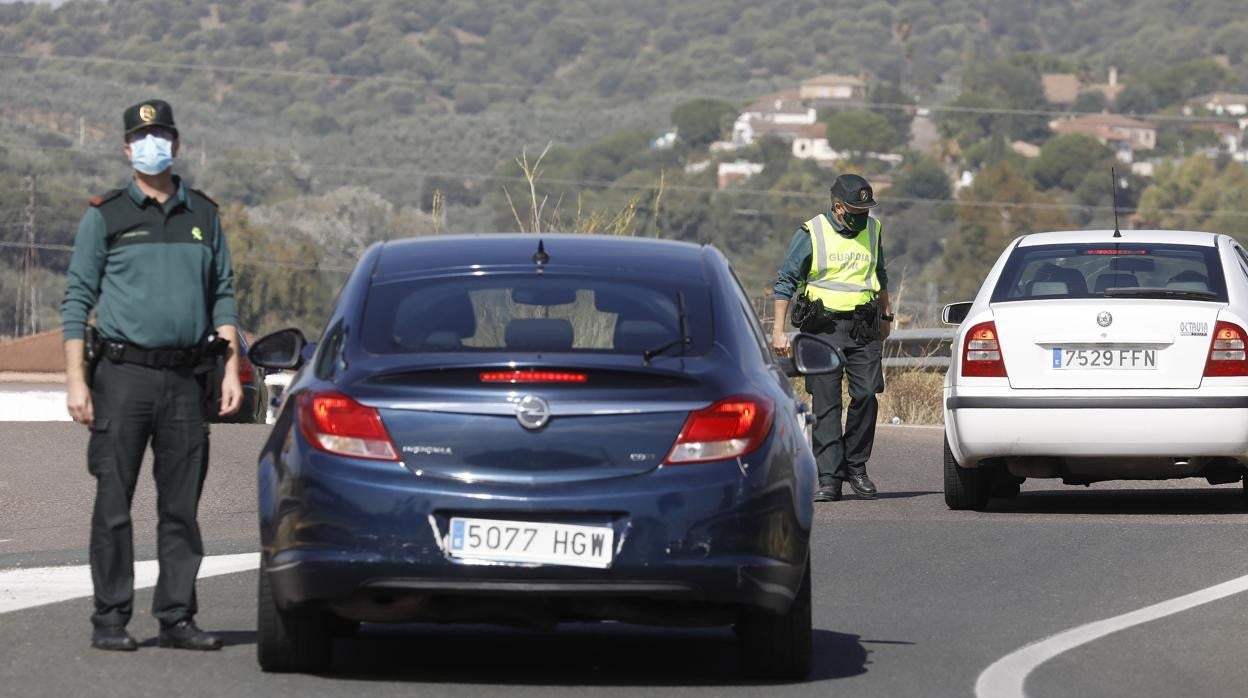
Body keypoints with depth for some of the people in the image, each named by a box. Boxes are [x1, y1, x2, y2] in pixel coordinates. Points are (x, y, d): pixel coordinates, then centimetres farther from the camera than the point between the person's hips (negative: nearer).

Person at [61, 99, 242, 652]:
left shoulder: (203, 214, 13)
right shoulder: (105, 216, 4)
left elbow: (222, 295, 16)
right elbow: (77, 299, 2)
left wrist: (231, 369, 6)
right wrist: (75, 379, -7)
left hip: (186, 378, 3)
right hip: (123, 375, -3)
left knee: (181, 507, 4)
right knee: (113, 504, -3)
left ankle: (176, 617, 10)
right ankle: (110, 619, 2)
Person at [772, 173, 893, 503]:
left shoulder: (872, 229, 10)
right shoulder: (811, 234, -4)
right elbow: (785, 280, -1)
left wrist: (885, 315, 31)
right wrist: (778, 330, -6)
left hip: (863, 328, 3)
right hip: (824, 327, -3)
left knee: (866, 396, -7)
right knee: (826, 404, -5)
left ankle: (856, 466, 10)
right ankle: (829, 478, -5)